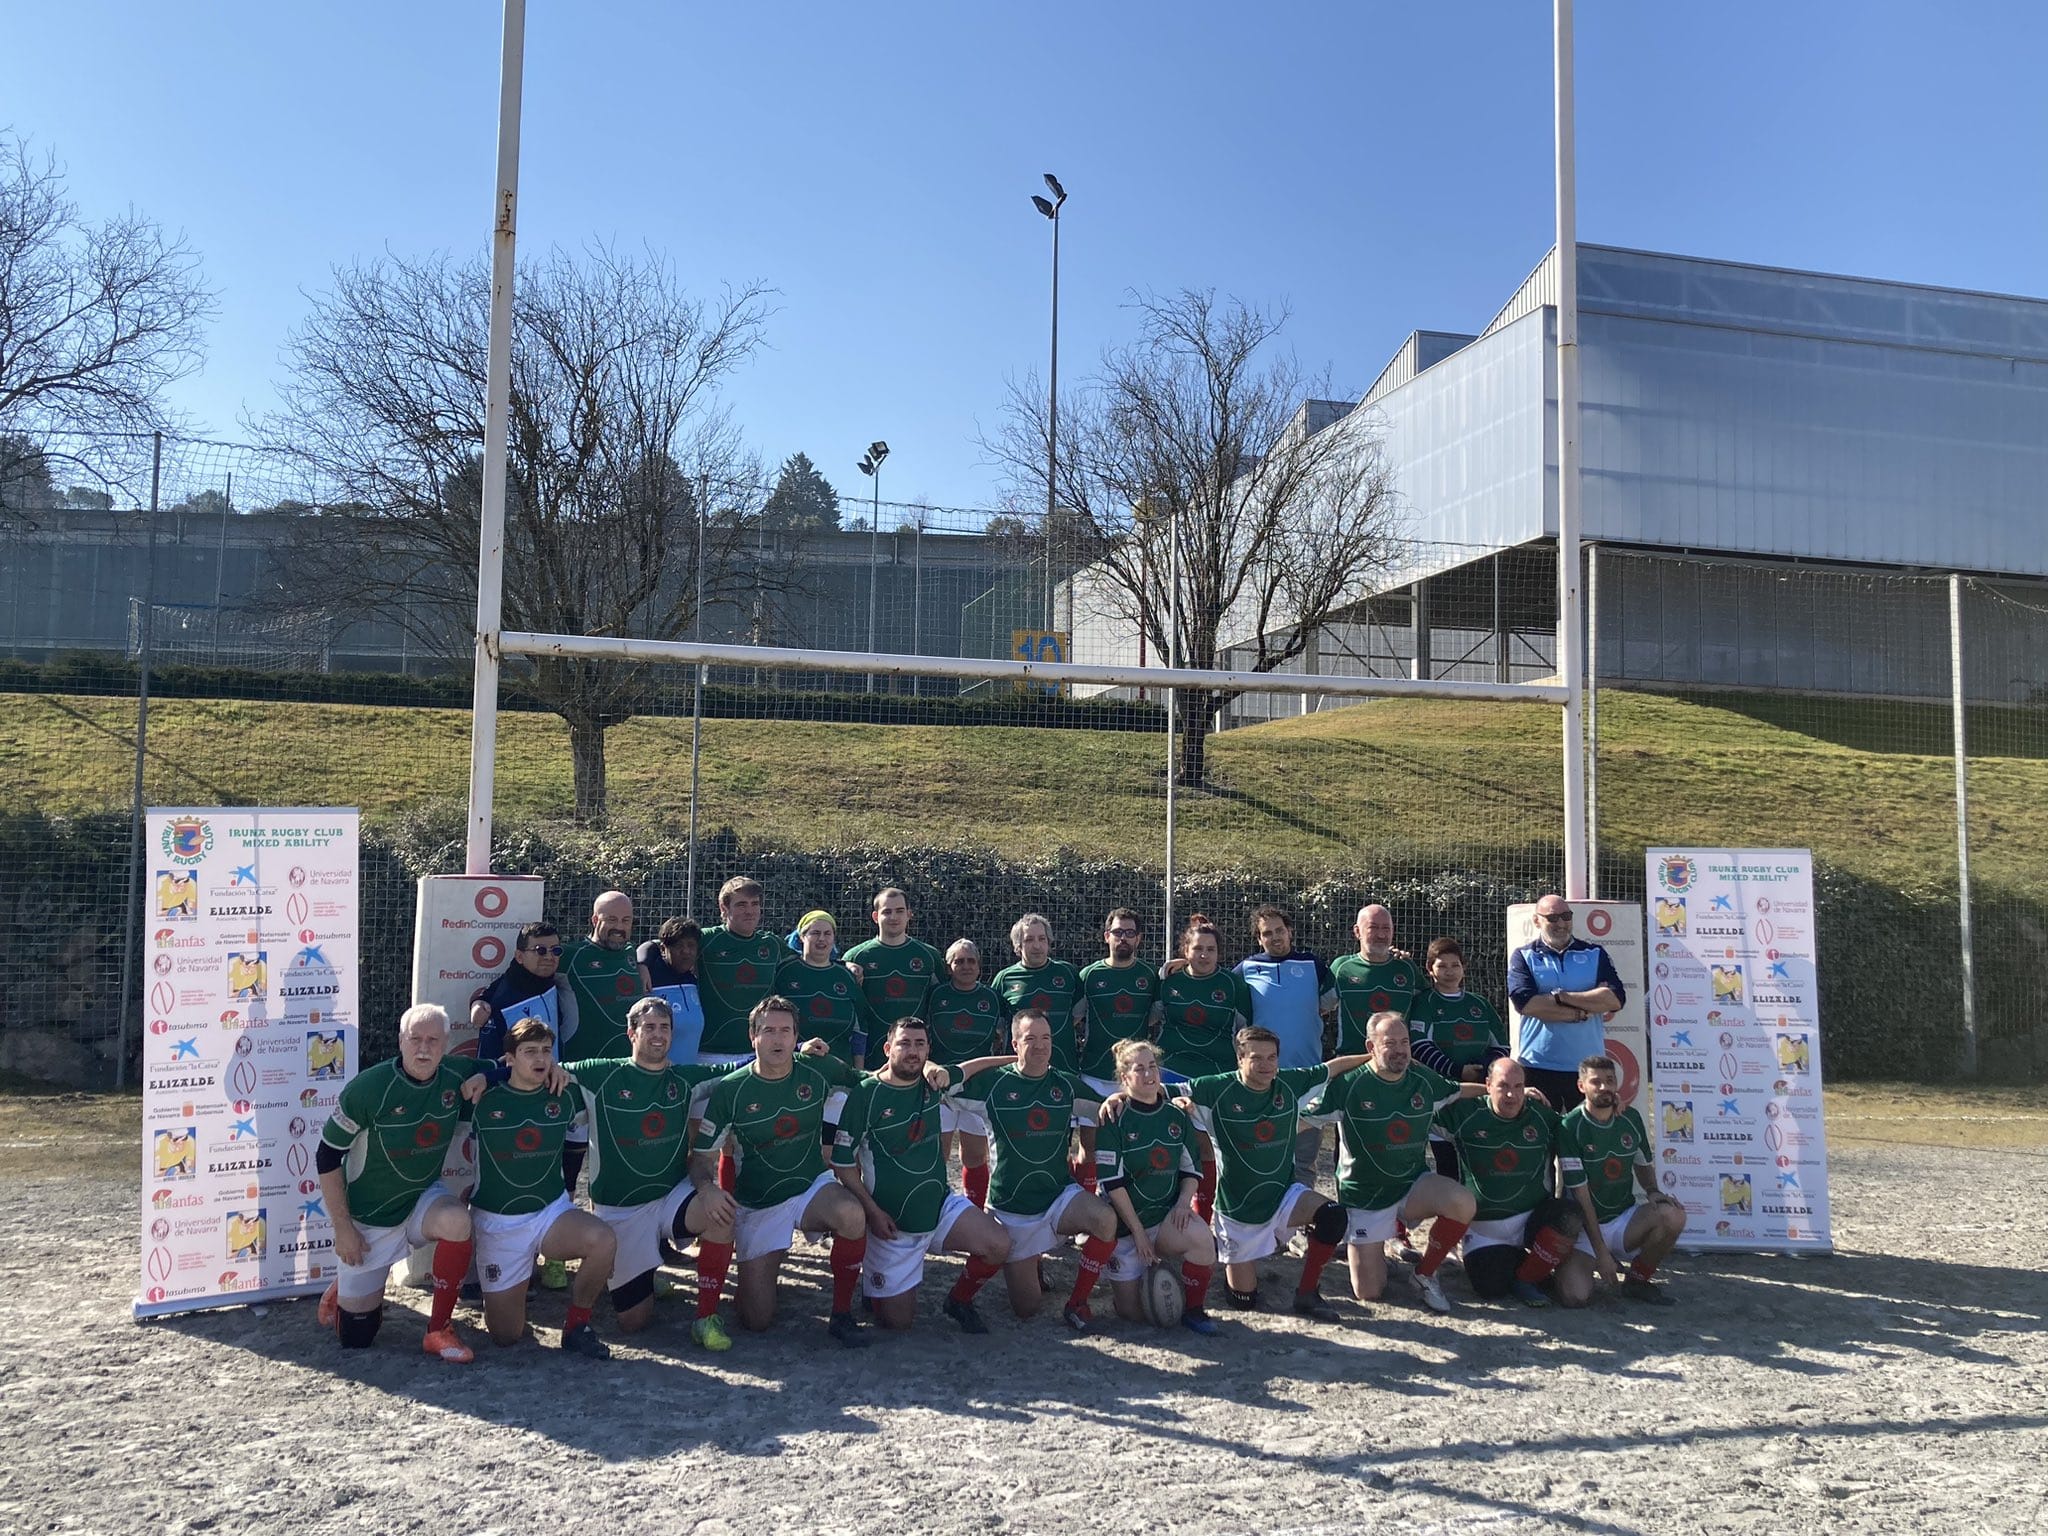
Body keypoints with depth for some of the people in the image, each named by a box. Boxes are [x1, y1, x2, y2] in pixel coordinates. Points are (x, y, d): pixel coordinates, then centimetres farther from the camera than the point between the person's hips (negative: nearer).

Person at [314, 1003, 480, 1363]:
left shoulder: (456, 1078, -12)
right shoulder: (368, 1088, -22)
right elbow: (327, 1157, -14)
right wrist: (342, 1228, -14)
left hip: (423, 1196, 3)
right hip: (369, 1214, -2)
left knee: (456, 1221, -33)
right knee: (357, 1336, 2)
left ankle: (439, 1331, -15)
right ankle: (343, 1288, 39)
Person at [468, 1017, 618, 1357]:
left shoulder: (564, 1098, -1)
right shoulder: (483, 1101, -8)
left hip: (552, 1212, 1)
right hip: (497, 1223, -1)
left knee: (604, 1240, -33)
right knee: (506, 1335, 0)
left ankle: (577, 1326, -9)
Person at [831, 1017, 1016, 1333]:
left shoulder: (932, 1082, -1)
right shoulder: (865, 1095, -14)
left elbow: (969, 1067, 20)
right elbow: (842, 1161, -10)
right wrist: (872, 1211, -14)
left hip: (941, 1205, 4)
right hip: (892, 1223, -4)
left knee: (999, 1246, -18)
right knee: (898, 1321, -2)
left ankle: (959, 1301, 10)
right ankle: (871, 1283, 32)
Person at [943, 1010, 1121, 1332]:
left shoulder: (1066, 1084, 3)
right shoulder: (994, 1082, -6)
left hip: (1060, 1195, 3)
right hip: (1011, 1206, -2)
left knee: (1106, 1219, -29)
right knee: (1026, 1308, -2)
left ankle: (1076, 1303, -8)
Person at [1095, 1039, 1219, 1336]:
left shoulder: (1177, 1116, 4)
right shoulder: (1115, 1120, -10)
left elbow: (1191, 1169, 10)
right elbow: (1112, 1182, -13)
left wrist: (1184, 1200, -10)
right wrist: (1137, 1231, -15)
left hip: (1168, 1214, 2)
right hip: (1125, 1221, -2)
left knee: (1201, 1237, -32)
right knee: (1134, 1313, -2)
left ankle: (1194, 1309, -7)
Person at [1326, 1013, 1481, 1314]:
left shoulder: (1424, 1080, -1)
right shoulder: (1348, 1086, -15)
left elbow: (1458, 1091, 18)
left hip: (1414, 1185, 3)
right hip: (1364, 1198, -3)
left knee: (1463, 1204, -29)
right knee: (1368, 1293, -6)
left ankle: (1424, 1272, -3)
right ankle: (1373, 1250, 32)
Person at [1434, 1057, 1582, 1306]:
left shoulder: (1543, 1115, -1)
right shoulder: (1465, 1114, -7)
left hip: (1533, 1217, 1)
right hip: (1484, 1226, -1)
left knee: (1568, 1217, -30)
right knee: (1490, 1289, -17)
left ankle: (1526, 1278, -7)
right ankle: (1511, 1258, 20)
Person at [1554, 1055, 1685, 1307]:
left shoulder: (1630, 1118, 2)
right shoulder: (1570, 1126, -16)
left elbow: (1644, 1164, 20)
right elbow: (1581, 1195, -17)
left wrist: (1652, 1191, -4)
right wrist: (1600, 1252, -18)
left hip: (1624, 1218, 4)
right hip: (1585, 1227, -4)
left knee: (1674, 1216, -26)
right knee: (1575, 1296, -26)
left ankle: (1637, 1280, -1)